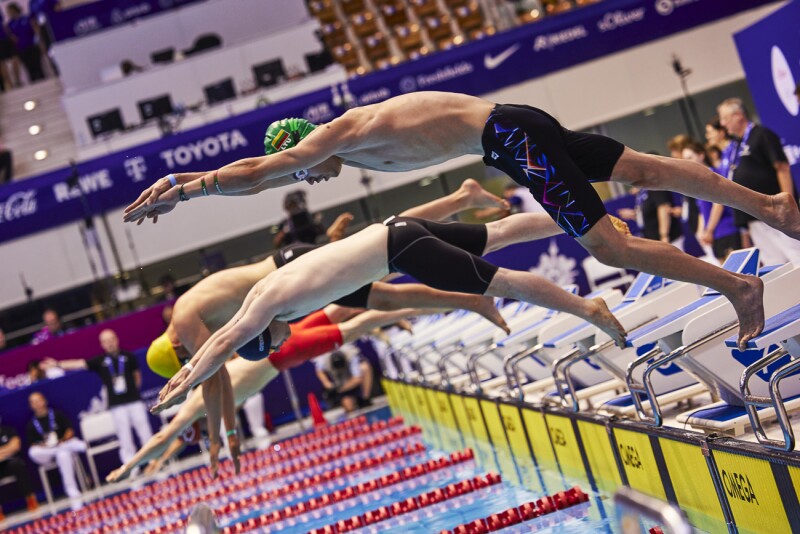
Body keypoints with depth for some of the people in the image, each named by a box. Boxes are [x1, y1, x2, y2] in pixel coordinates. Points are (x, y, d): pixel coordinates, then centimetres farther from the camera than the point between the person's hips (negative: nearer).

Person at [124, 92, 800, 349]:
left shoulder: (340, 133, -8)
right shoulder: (351, 139, 18)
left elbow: (255, 170, -12)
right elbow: (264, 172, 26)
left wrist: (184, 185, -2)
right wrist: (183, 186, 26)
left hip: (509, 136, -9)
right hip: (513, 129, 9)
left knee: (611, 247, -10)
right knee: (646, 170, 9)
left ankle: (737, 284, -9)